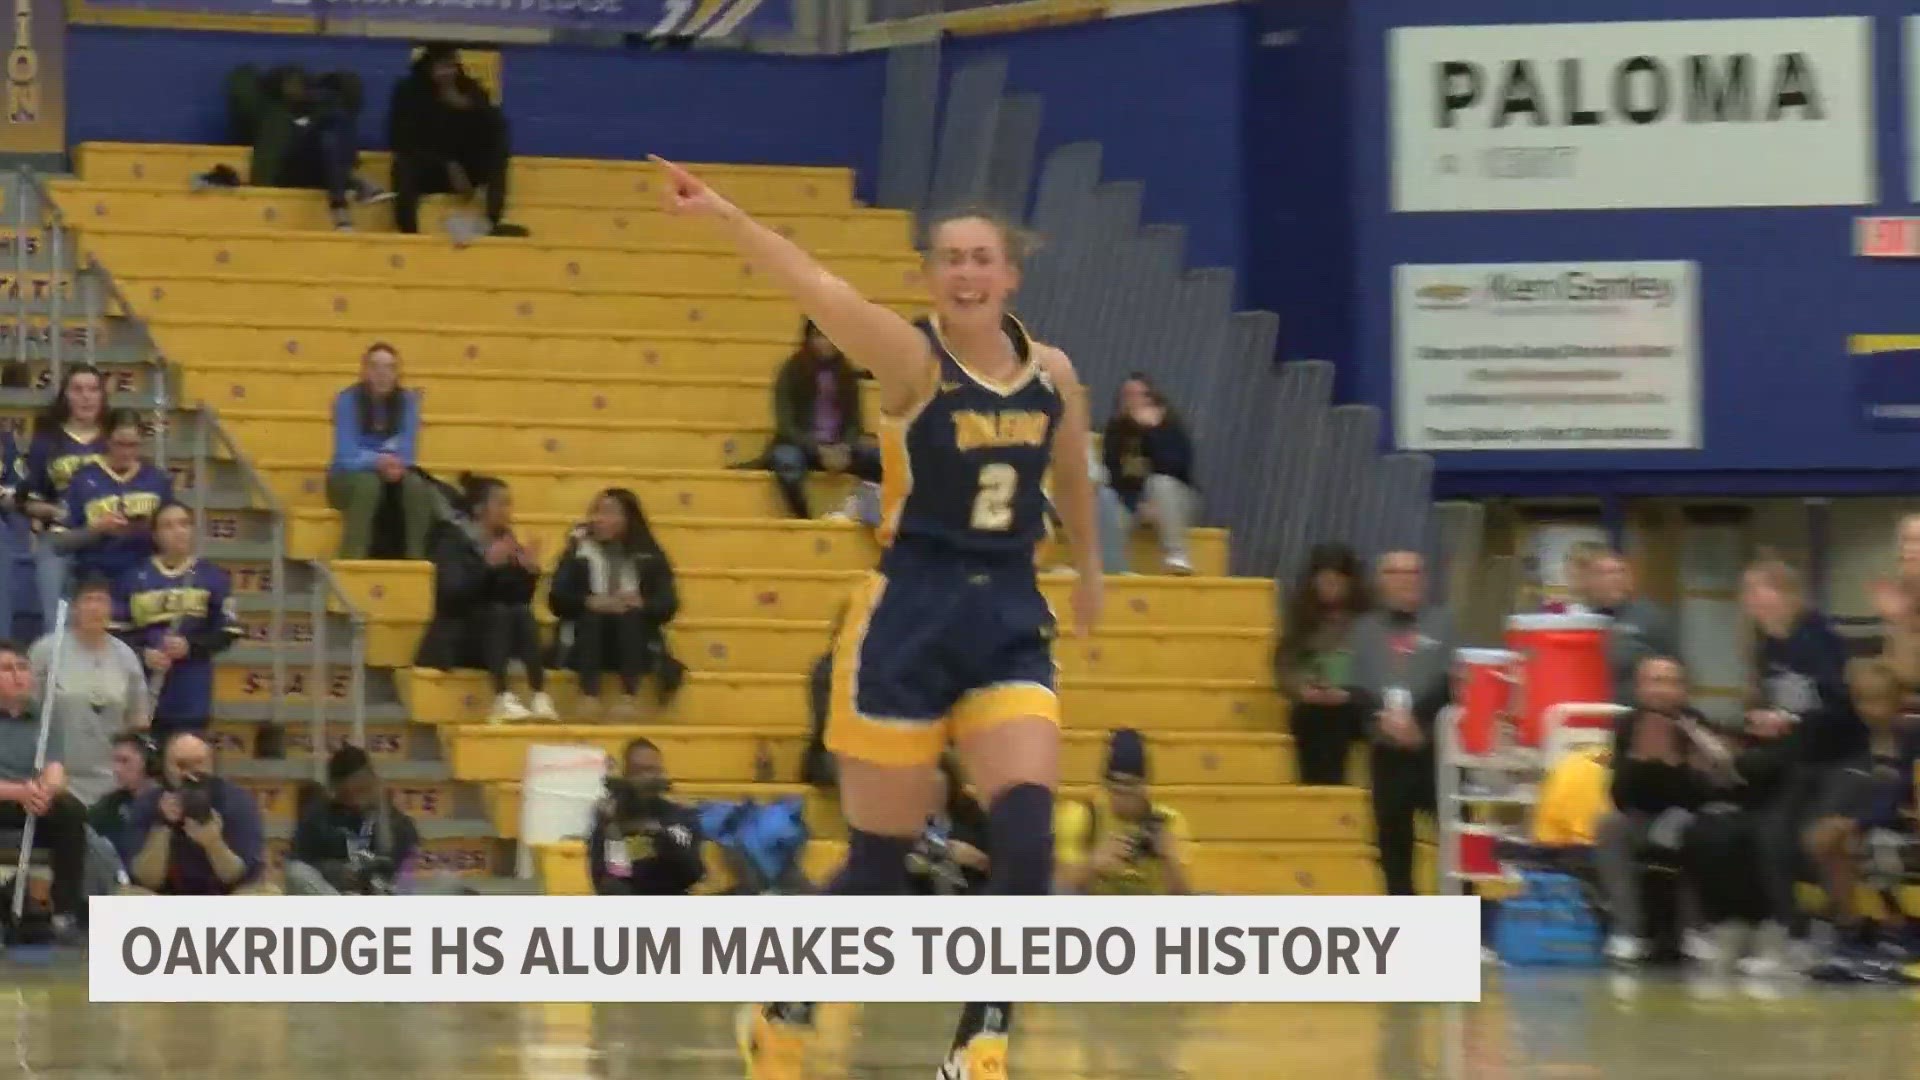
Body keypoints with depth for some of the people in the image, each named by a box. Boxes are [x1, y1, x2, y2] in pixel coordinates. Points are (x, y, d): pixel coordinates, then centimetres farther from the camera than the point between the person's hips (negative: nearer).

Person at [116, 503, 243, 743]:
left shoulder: (213, 578, 3)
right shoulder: (134, 579, 4)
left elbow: (228, 633, 2)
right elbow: (118, 631, 5)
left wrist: (190, 646, -13)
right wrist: (142, 654, -13)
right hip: (143, 693, 1)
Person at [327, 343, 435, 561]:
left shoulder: (407, 400, -3)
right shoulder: (347, 400, -12)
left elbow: (407, 449, -9)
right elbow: (347, 454, -20)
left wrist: (396, 463, -33)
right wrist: (378, 461, -39)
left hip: (391, 474, 3)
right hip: (348, 478, -3)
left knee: (417, 485, -30)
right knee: (368, 483, -38)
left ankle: (416, 559, -27)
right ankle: (351, 564, -43)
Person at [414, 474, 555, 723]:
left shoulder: (507, 542, 8)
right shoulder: (453, 541, -7)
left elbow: (521, 601, 4)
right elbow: (451, 594, -22)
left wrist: (530, 571, -13)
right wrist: (488, 565, -30)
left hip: (499, 641, 5)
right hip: (455, 639, -5)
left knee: (523, 615, -24)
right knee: (498, 612, -30)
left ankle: (540, 700, -37)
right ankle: (502, 701, -45)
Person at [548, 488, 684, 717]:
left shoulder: (650, 556, 5)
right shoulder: (579, 550, 6)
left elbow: (668, 606, -3)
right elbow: (557, 600, -3)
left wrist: (640, 604, -25)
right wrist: (592, 602, -22)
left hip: (636, 646, 0)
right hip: (585, 645, 0)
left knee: (631, 615, -29)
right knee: (592, 613, -29)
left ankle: (628, 698, -40)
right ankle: (589, 696, -41)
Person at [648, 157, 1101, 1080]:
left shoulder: (1052, 374, 4)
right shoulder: (913, 362, -10)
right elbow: (823, 294, -27)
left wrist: (1088, 568, 35)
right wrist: (725, 218, -42)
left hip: (1011, 621, 4)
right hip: (908, 620, -4)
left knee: (1027, 840, -15)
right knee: (878, 863, 3)